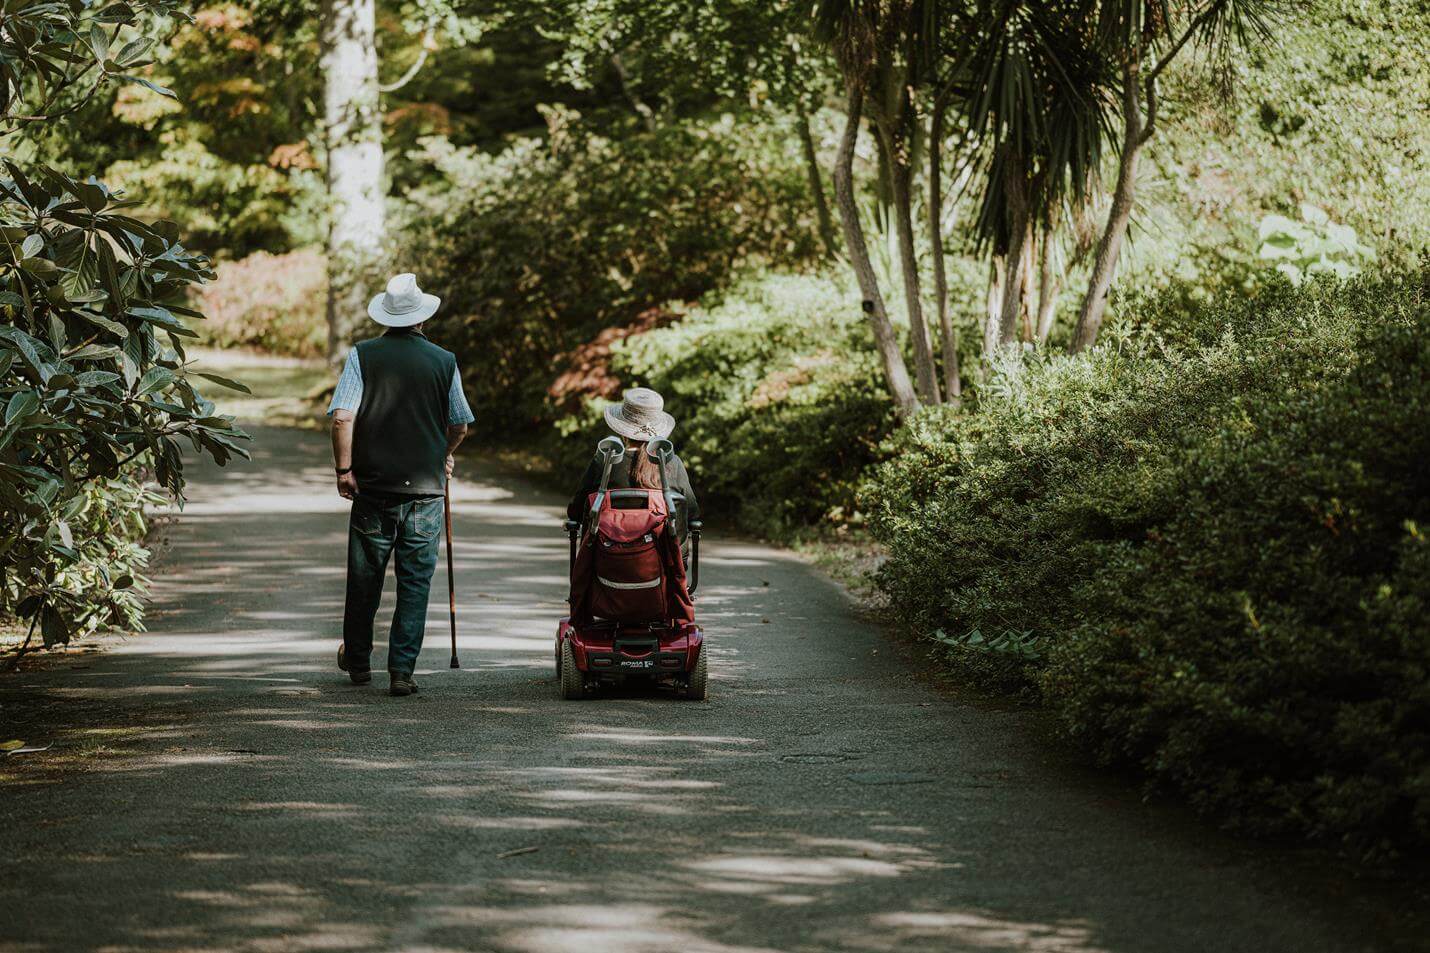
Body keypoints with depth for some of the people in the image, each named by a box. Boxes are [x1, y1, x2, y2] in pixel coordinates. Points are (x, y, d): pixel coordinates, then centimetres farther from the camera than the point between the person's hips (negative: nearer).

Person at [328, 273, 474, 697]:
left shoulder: (363, 355, -3)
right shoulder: (444, 361, 1)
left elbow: (342, 416, -12)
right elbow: (460, 426, 10)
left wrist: (344, 468, -2)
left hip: (372, 486, 0)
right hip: (426, 487, 0)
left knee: (364, 578, 14)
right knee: (415, 582, 4)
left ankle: (357, 661, 29)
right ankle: (402, 670, -1)